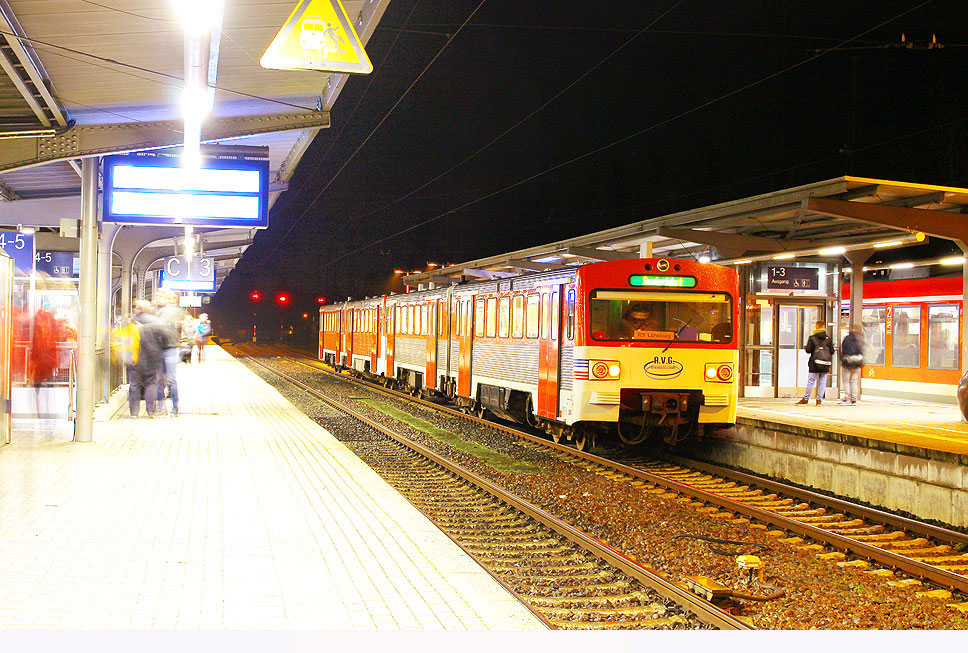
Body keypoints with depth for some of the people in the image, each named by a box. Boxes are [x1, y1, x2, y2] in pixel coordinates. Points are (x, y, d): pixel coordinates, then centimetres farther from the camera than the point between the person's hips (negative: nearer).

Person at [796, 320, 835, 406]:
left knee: (811, 381, 2)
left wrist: (805, 347, 13)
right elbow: (832, 351, 5)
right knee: (822, 382, 5)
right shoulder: (828, 339, 5)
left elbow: (808, 350, -8)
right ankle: (819, 400, 4)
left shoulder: (812, 338, -4)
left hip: (814, 363, -2)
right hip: (826, 364, 2)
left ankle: (805, 399, 6)